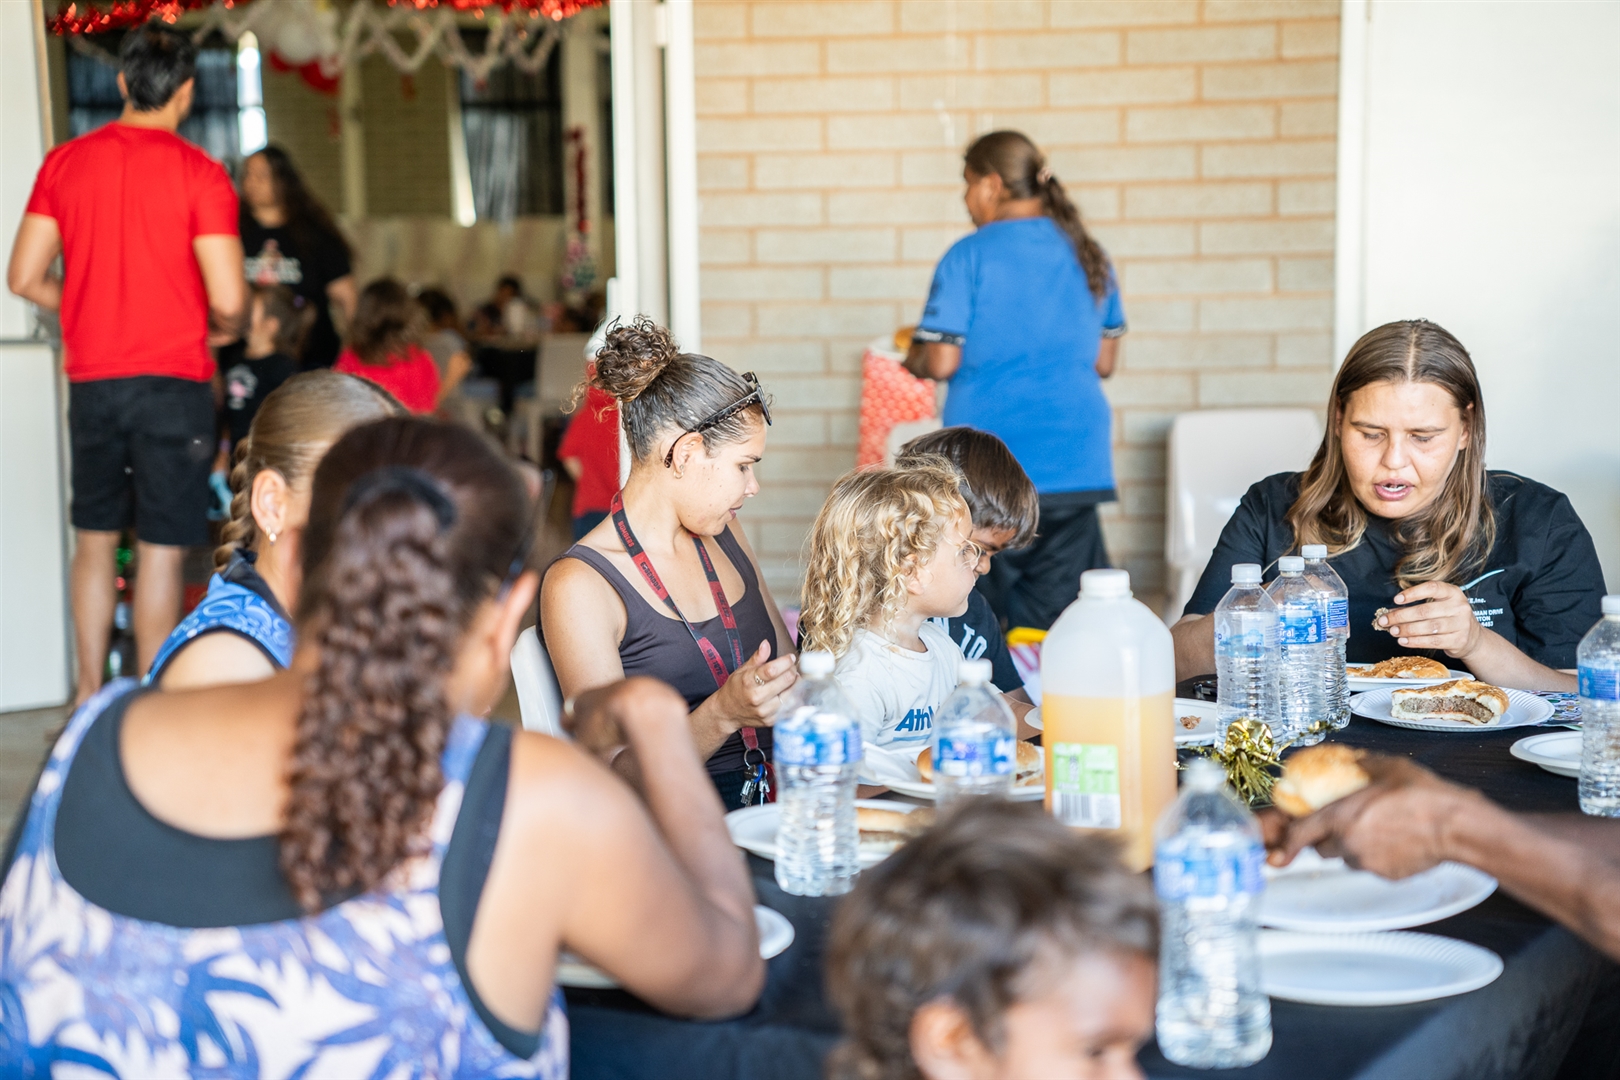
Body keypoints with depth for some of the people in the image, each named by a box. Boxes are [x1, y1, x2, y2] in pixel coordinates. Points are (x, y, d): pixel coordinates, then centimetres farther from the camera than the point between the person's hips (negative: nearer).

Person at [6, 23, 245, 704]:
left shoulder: (66, 162, 4)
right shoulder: (199, 174, -9)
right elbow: (228, 301, -14)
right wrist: (218, 334, 8)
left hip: (91, 379, 4)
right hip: (173, 381, -4)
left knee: (94, 540, 17)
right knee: (160, 551, 0)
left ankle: (89, 696, 24)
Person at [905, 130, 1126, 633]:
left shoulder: (969, 256, -6)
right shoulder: (1089, 256, 10)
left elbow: (941, 362, -8)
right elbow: (1104, 362, 14)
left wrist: (912, 358, 13)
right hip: (1073, 462, 4)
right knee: (1055, 627, 4)